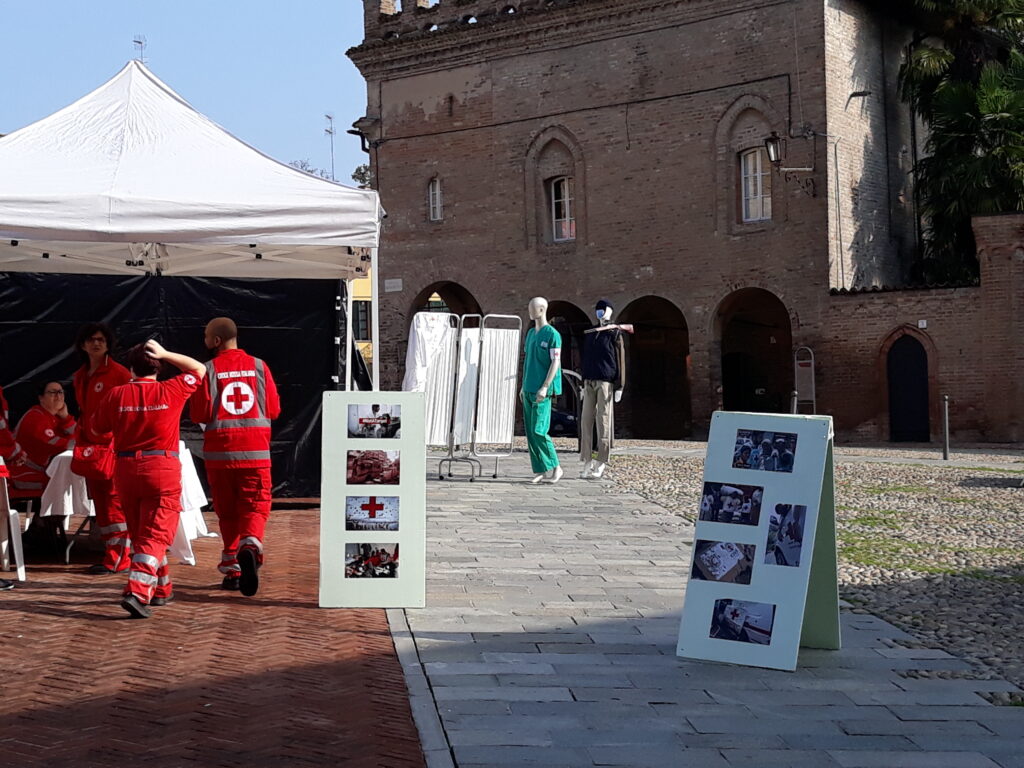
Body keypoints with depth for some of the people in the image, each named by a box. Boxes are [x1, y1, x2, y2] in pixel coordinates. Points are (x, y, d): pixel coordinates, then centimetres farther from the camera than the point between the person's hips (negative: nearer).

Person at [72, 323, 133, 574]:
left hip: (114, 446, -8)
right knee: (99, 502, 9)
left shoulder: (119, 373, -6)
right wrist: (79, 441, 17)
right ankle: (110, 553, 15)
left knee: (115, 501, -9)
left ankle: (119, 558, -7)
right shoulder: (80, 376, 16)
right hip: (90, 447, 8)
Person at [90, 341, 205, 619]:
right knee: (155, 535, -3)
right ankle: (137, 592, -20)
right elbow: (198, 369, 13)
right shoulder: (170, 391, -4)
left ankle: (161, 590, 29)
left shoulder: (115, 395, -1)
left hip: (126, 469, 3)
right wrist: (165, 354, 11)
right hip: (163, 469, -3)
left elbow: (97, 433, 10)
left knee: (140, 533, 18)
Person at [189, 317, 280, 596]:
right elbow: (274, 409, 5)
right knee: (255, 506, 2)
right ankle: (251, 545, -26)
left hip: (219, 452, 0)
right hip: (255, 451, 0)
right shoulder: (259, 366, 2)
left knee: (227, 510, 11)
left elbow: (200, 415, -6)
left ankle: (232, 569, 12)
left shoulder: (209, 370, -4)